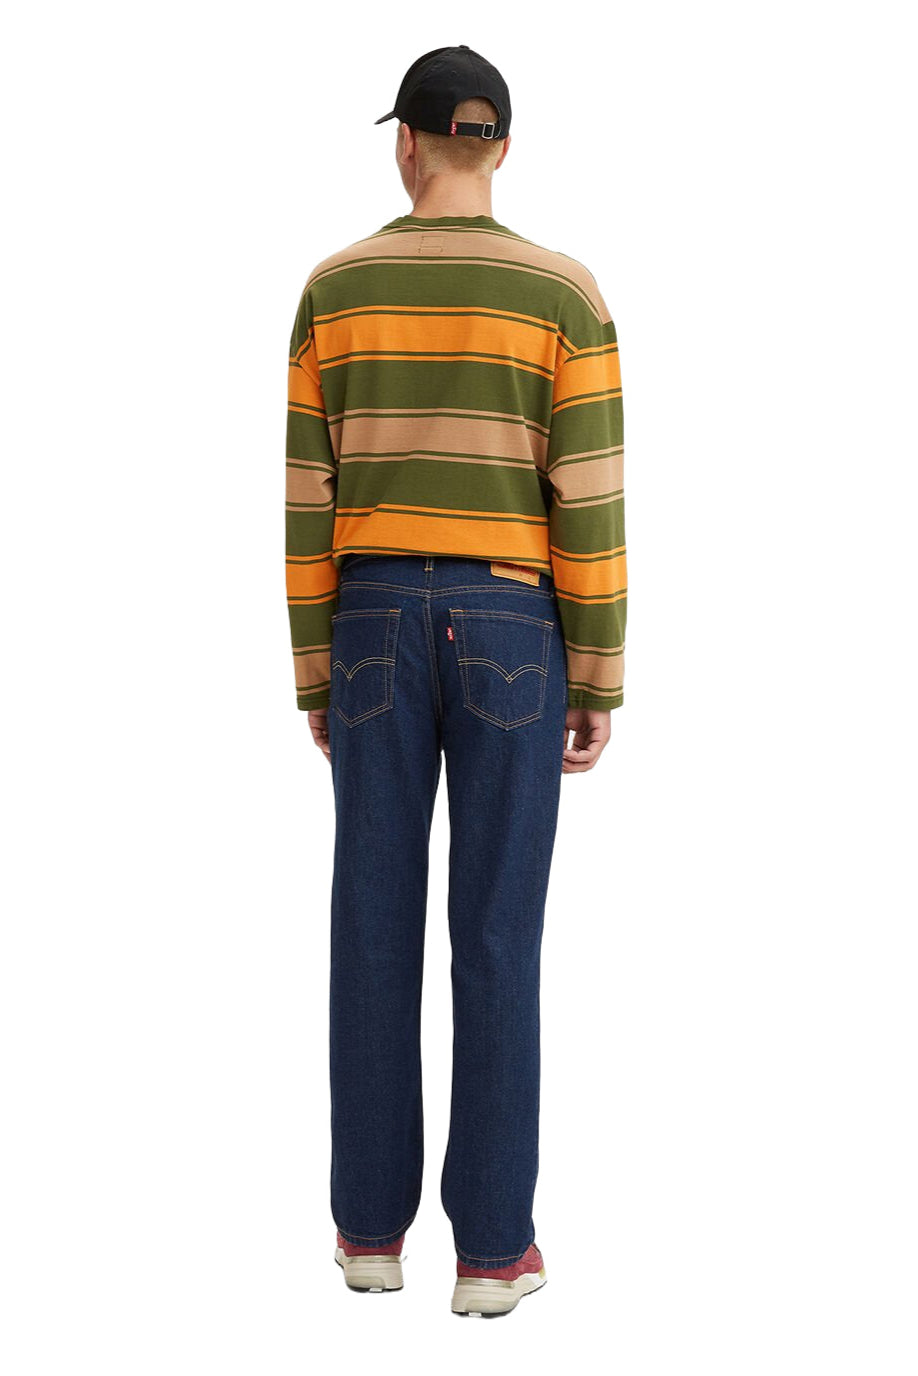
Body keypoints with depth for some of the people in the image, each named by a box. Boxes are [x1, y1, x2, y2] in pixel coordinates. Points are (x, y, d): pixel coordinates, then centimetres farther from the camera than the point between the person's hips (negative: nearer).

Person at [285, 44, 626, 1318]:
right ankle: (490, 1244, 5)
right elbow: (591, 502, -8)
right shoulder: (566, 292, -5)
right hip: (510, 634, -2)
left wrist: (314, 676, 9)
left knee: (376, 929, 10)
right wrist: (601, 685, -1)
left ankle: (374, 1221, 15)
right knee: (497, 937, 2)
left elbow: (308, 497, 1)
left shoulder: (335, 288, 2)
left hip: (379, 631, 2)